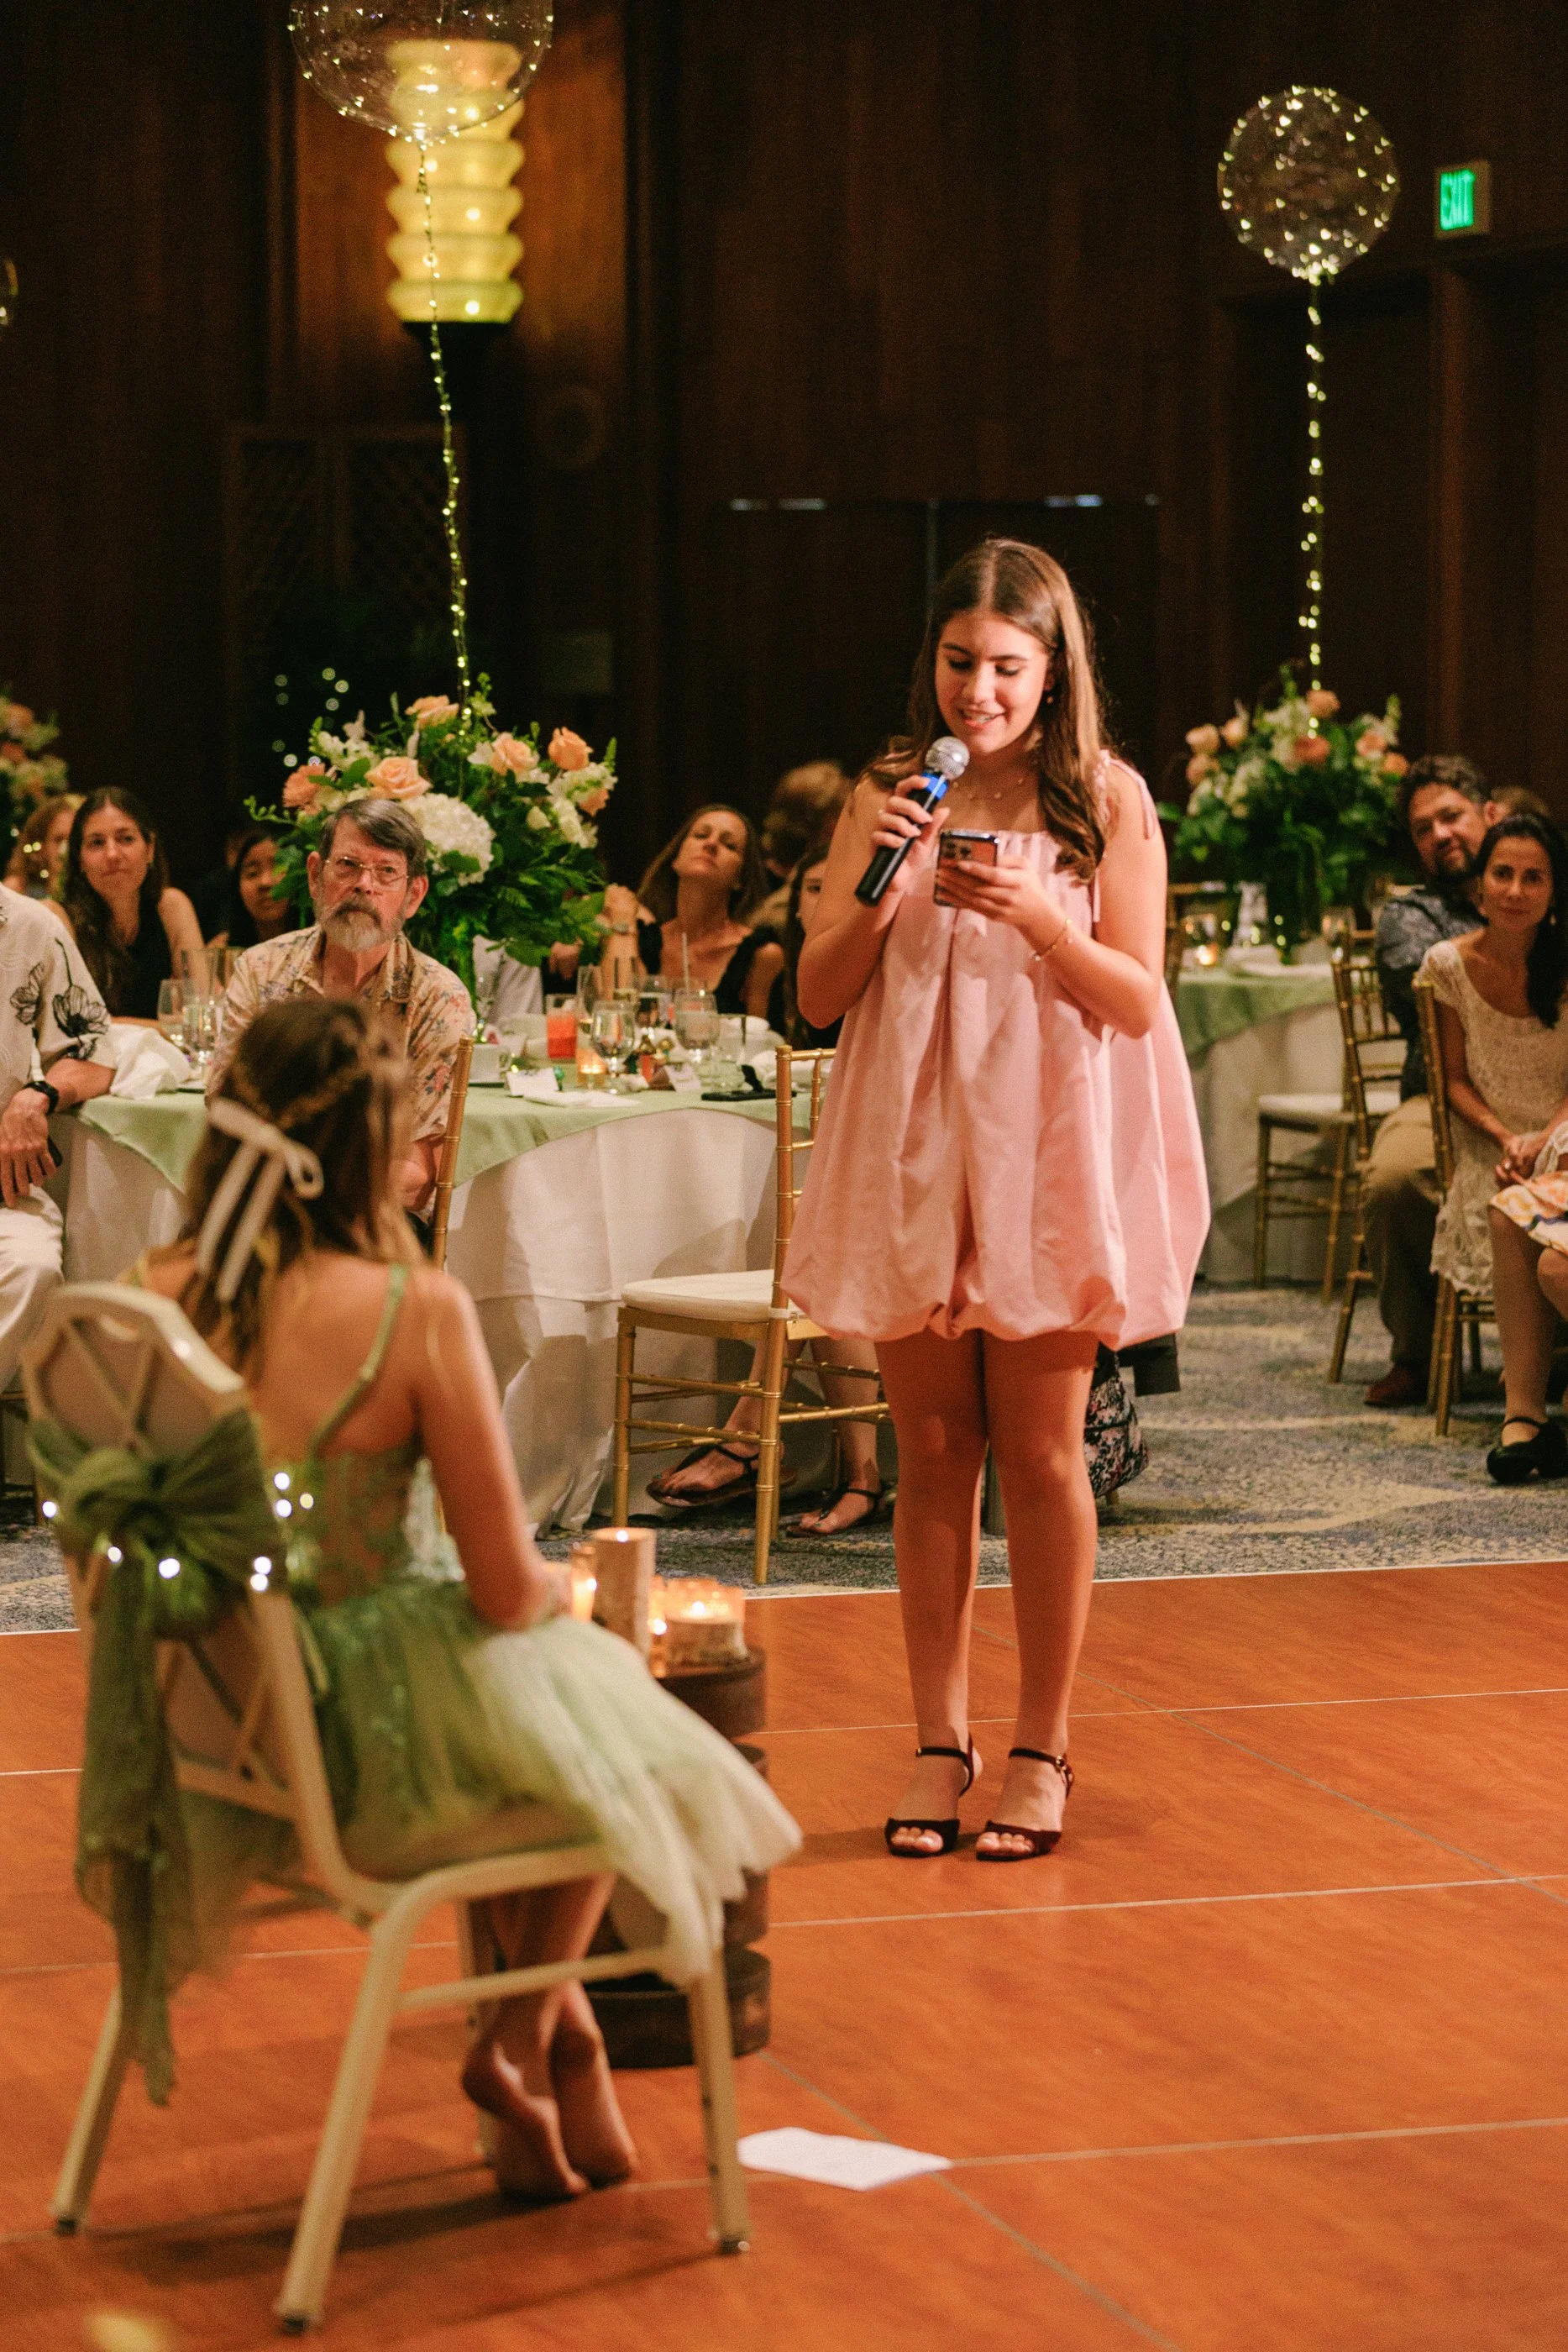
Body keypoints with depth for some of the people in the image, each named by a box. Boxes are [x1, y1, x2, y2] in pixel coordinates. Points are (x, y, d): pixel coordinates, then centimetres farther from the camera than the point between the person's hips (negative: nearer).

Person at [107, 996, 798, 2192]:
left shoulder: (155, 1295, -8)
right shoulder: (414, 1311, -24)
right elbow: (505, 1588, -19)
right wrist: (560, 1589, 7)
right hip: (377, 1742, -6)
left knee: (528, 1692, 34)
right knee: (614, 1735, 26)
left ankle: (567, 2041, 38)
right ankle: (519, 2042, 32)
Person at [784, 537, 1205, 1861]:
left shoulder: (1107, 800, 0)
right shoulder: (888, 797, 6)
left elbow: (1137, 999, -5)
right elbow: (819, 996, 4)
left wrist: (1035, 914, -20)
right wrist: (878, 892, -13)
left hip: (1049, 1151, -2)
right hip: (912, 1152, 2)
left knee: (1040, 1452, 0)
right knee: (933, 1451, 6)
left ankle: (1043, 1749, 9)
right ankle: (940, 1744, 13)